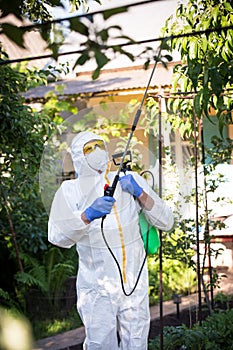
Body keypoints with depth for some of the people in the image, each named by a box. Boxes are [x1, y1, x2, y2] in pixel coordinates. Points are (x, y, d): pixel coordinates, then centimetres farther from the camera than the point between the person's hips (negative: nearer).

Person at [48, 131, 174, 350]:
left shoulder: (130, 181, 4)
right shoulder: (70, 190, -3)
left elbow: (166, 222, 1)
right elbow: (57, 237, -18)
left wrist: (140, 193, -12)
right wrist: (88, 214, -33)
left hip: (134, 282, 2)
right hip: (96, 287, -2)